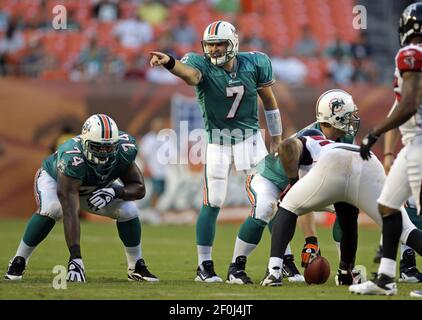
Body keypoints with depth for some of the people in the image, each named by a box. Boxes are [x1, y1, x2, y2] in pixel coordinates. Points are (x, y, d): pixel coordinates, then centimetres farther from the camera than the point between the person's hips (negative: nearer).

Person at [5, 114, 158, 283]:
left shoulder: (123, 151, -32)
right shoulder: (71, 159, -45)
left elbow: (139, 188, -18)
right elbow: (70, 213, -48)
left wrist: (115, 191, -40)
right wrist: (75, 258, -52)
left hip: (97, 187, 4)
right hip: (54, 178, -4)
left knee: (128, 211, -15)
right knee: (50, 209, -35)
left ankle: (137, 267, 5)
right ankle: (18, 262, -18)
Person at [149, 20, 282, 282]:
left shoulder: (254, 64, -6)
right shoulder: (203, 65, -14)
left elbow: (269, 101, 7)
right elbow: (190, 74, -40)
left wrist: (277, 140, 12)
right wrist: (169, 63, -62)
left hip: (250, 137, 2)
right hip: (218, 140, -2)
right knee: (213, 203, -4)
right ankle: (204, 266, 5)